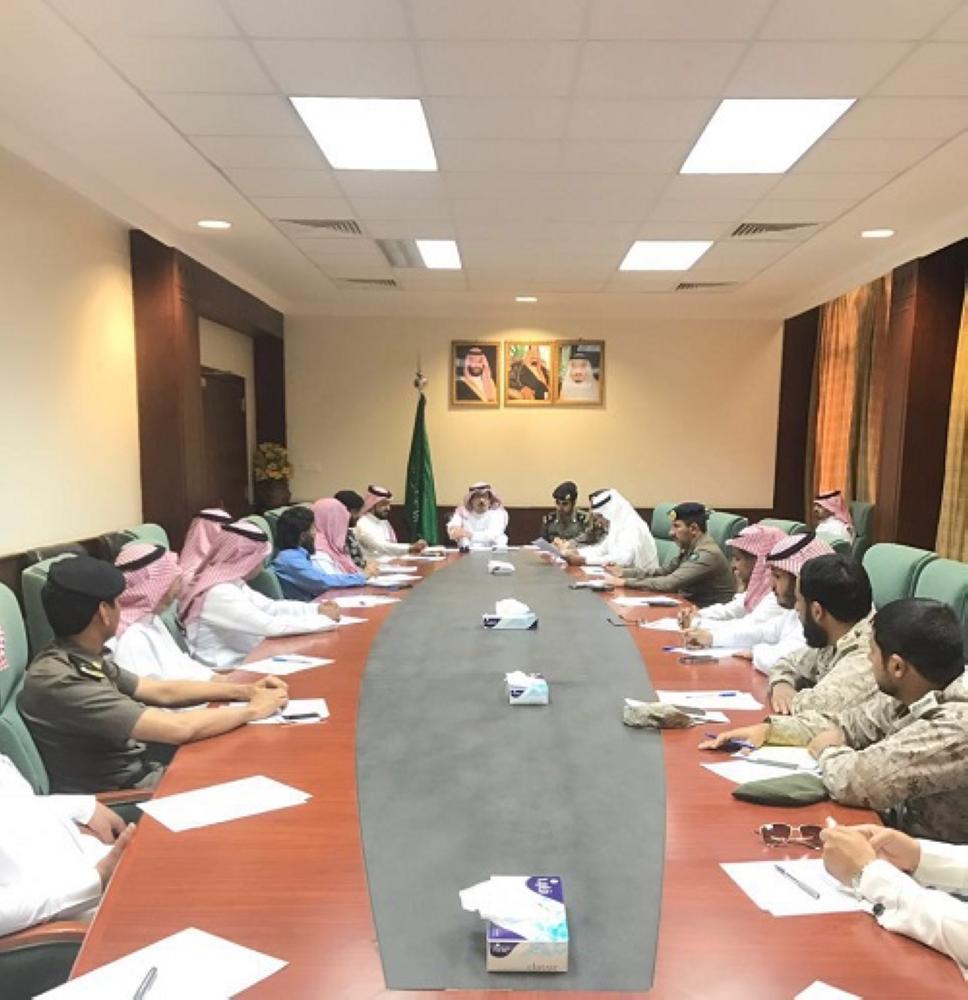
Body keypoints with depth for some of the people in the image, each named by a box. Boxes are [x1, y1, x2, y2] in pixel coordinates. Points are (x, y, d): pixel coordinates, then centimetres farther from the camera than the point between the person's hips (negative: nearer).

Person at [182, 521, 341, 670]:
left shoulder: (231, 582, 5)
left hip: (245, 657, 9)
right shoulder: (219, 593, -24)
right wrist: (325, 619, -20)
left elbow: (270, 607, 9)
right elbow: (270, 625, -29)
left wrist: (317, 609, -1)